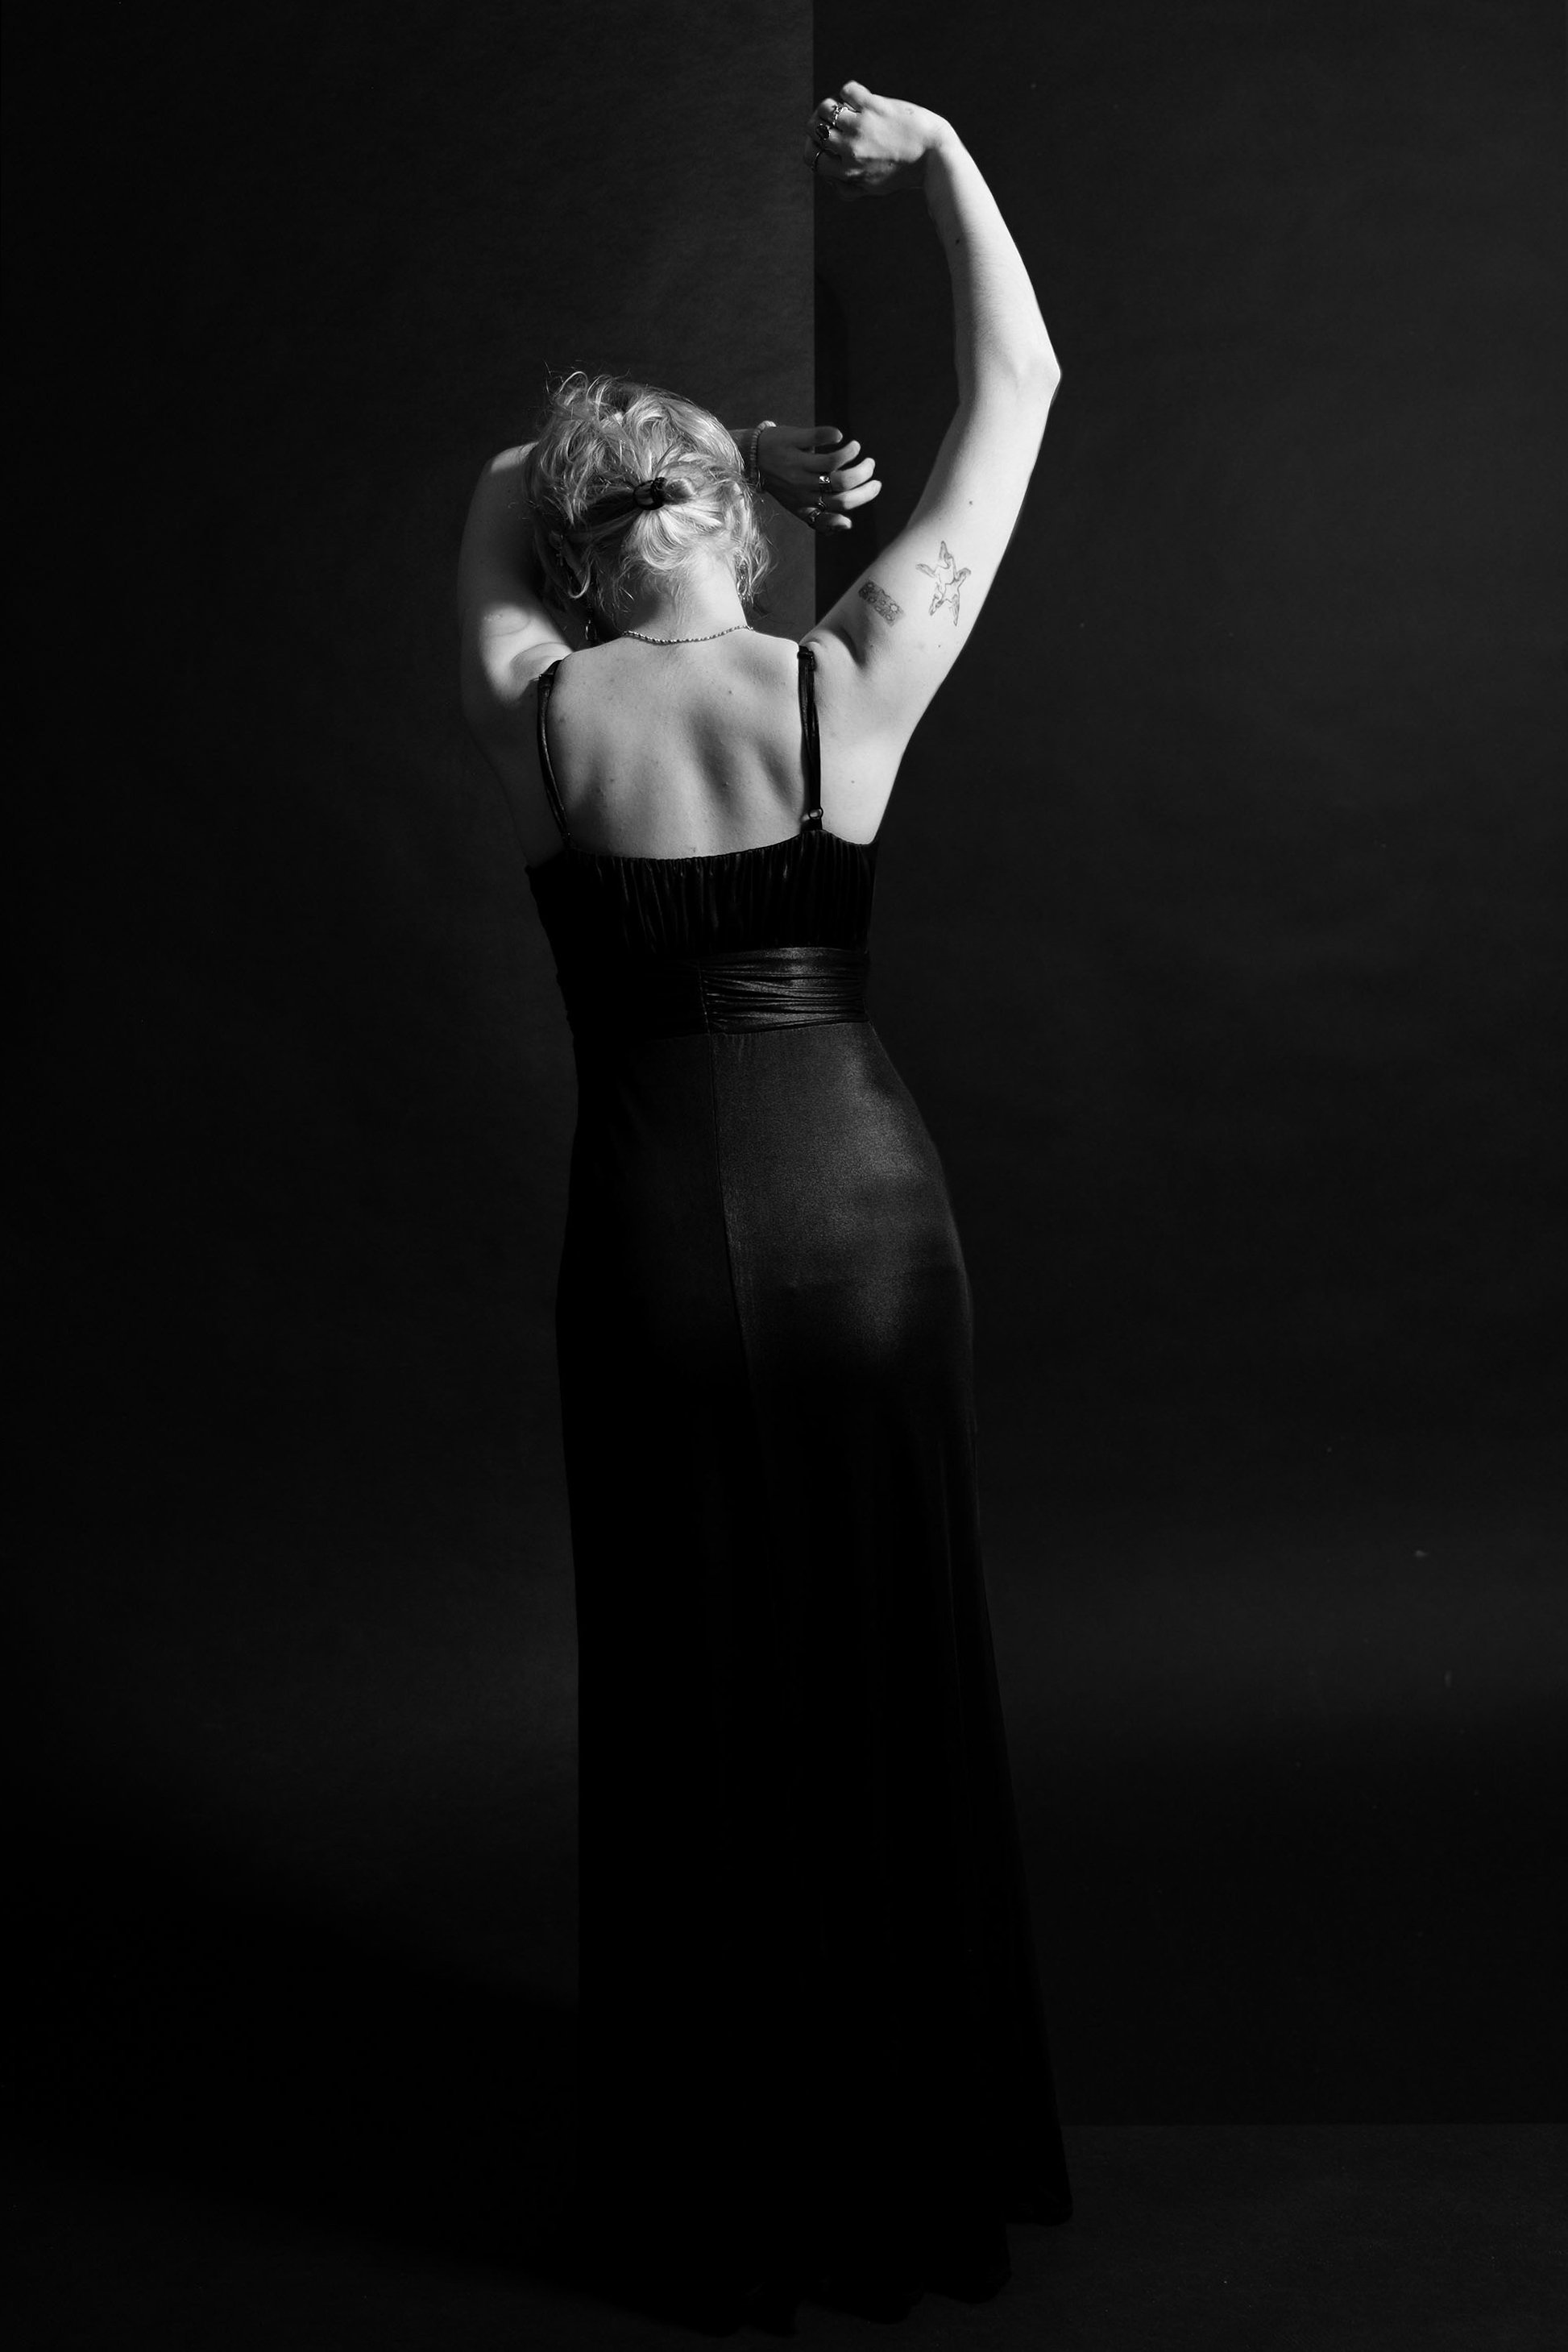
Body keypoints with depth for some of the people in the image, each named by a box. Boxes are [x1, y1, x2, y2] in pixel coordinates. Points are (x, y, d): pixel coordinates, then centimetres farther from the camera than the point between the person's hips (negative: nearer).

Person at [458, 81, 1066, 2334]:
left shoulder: (534, 712, -5)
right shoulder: (848, 686, -7)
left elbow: (507, 490, 18)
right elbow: (1022, 393, 5)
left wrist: (705, 453, 12)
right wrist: (947, 158, 8)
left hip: (657, 1219, 0)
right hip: (860, 1196, 0)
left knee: (690, 1708, 12)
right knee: (894, 1687, 13)